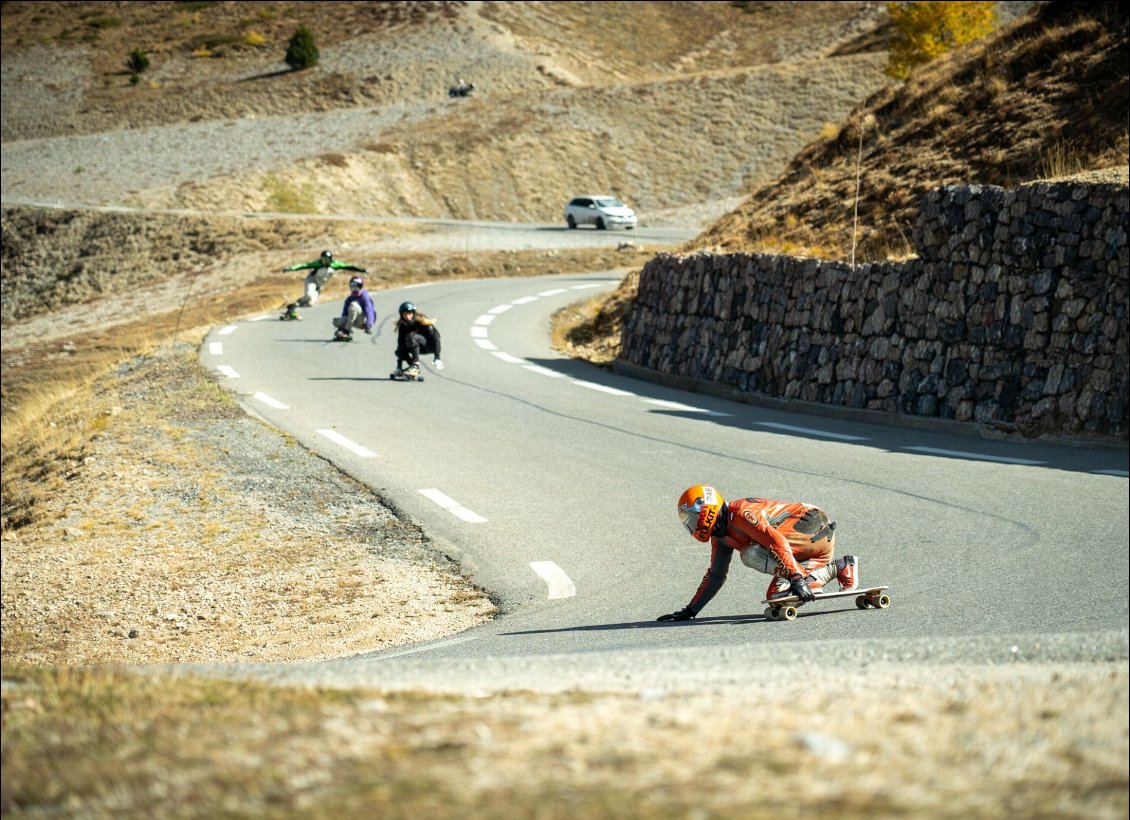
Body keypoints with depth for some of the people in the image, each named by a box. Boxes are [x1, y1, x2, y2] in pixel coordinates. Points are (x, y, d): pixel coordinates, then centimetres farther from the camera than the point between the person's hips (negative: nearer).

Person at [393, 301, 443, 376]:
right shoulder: (402, 326, -8)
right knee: (400, 350, -22)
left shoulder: (421, 321, -20)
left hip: (430, 345, -5)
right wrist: (399, 367, -12)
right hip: (421, 348, 5)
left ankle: (415, 366, -27)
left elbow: (435, 335, -22)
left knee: (411, 337, -32)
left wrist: (437, 358, -28)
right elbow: (400, 342, -7)